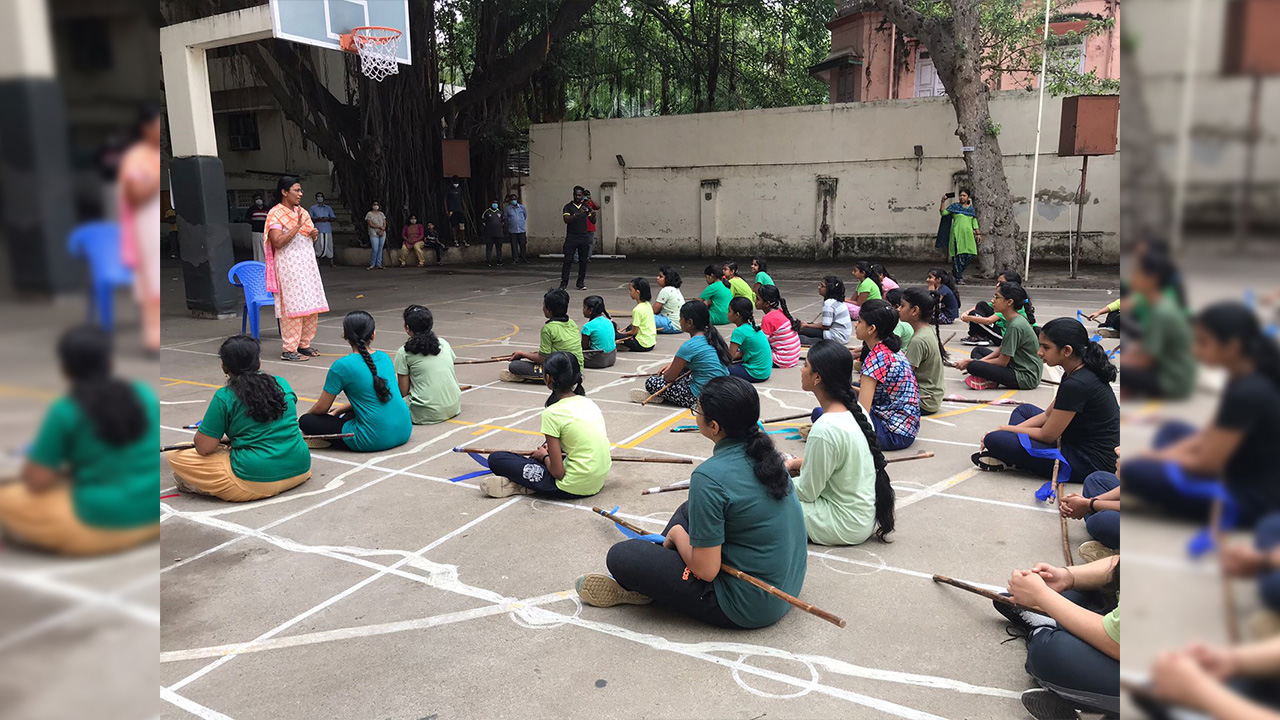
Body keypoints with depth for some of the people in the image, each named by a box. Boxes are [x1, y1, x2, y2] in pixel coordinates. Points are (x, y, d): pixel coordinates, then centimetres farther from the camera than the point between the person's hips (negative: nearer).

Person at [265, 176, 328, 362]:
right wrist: (297, 226, -22)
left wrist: (314, 234, 3)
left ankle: (304, 344, 18)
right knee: (292, 305, -8)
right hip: (289, 264, -8)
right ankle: (289, 350, -4)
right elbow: (278, 242, -18)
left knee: (310, 305, 8)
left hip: (307, 262, 8)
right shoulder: (276, 214, -8)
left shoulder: (302, 212, 15)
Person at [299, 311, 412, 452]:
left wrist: (304, 416, 21)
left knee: (307, 421, 6)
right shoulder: (385, 357, 8)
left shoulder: (342, 366, -11)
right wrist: (338, 410, 27)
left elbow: (321, 408, 1)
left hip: (374, 440, -6)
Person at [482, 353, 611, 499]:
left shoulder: (552, 413, -15)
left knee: (496, 459, -1)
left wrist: (544, 456, 7)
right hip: (599, 481, 7)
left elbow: (557, 473, -15)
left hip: (574, 487, -7)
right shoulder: (589, 403, 4)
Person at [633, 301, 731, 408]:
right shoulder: (711, 336, 7)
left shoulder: (689, 346, -18)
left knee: (651, 382, -5)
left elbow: (669, 378, -10)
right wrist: (673, 364, 15)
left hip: (702, 396, -9)